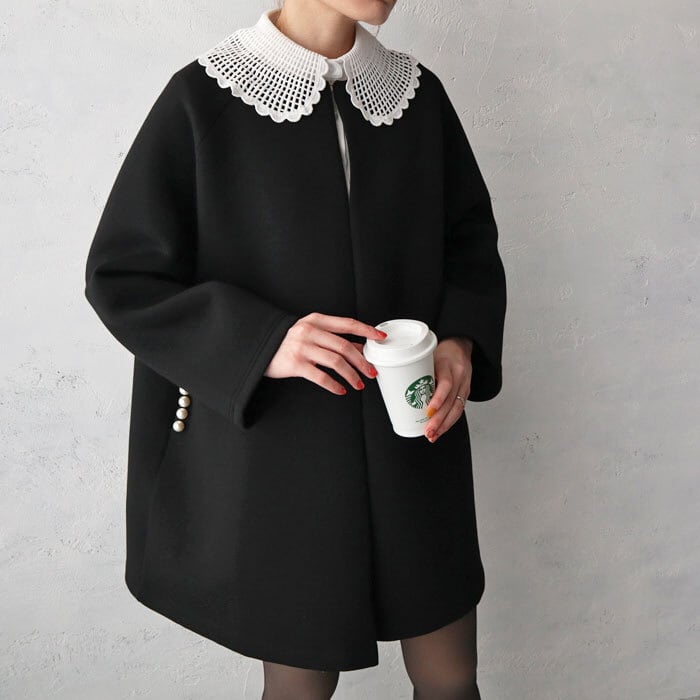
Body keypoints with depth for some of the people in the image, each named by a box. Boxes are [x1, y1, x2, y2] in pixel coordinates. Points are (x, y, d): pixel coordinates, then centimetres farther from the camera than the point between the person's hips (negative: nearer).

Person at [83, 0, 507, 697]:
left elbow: (471, 238, 10)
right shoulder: (201, 100, -10)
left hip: (412, 438, 4)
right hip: (279, 450, -3)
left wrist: (463, 339, -11)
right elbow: (120, 277, -8)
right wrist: (261, 342, -23)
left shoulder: (418, 93, 1)